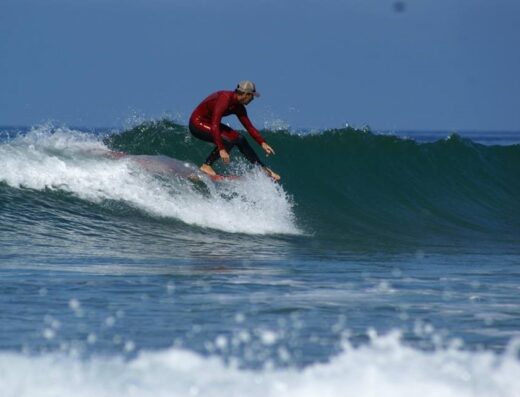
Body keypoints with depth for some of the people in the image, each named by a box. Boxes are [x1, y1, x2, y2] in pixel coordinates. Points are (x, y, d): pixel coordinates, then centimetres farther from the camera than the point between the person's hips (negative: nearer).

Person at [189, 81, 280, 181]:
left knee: (239, 139, 6)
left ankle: (262, 168, 15)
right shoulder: (224, 99, -30)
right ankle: (206, 165, -20)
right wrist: (221, 149, -40)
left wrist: (262, 143, -5)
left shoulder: (238, 107, -2)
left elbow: (249, 127, 6)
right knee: (229, 139, -24)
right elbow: (214, 125, -37)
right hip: (197, 123, -9)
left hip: (209, 123, 9)